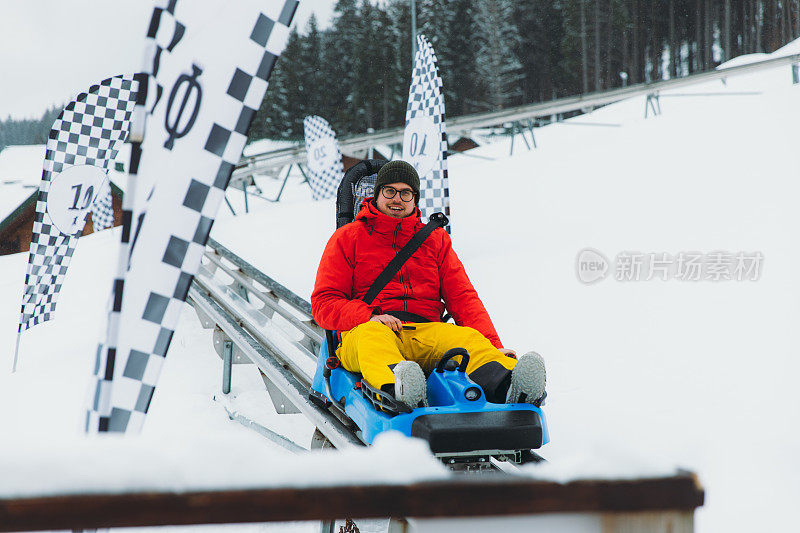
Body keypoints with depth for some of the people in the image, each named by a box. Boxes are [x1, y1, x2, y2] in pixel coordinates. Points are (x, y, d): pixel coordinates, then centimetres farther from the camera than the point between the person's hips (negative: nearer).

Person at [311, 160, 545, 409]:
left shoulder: (435, 239, 23)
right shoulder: (348, 237, 15)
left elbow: (463, 298, 13)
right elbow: (324, 304, 6)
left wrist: (493, 346, -5)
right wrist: (370, 317, -15)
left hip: (426, 332, 2)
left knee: (468, 338, -29)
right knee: (372, 335, -38)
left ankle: (507, 387, -61)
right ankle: (396, 389, -72)